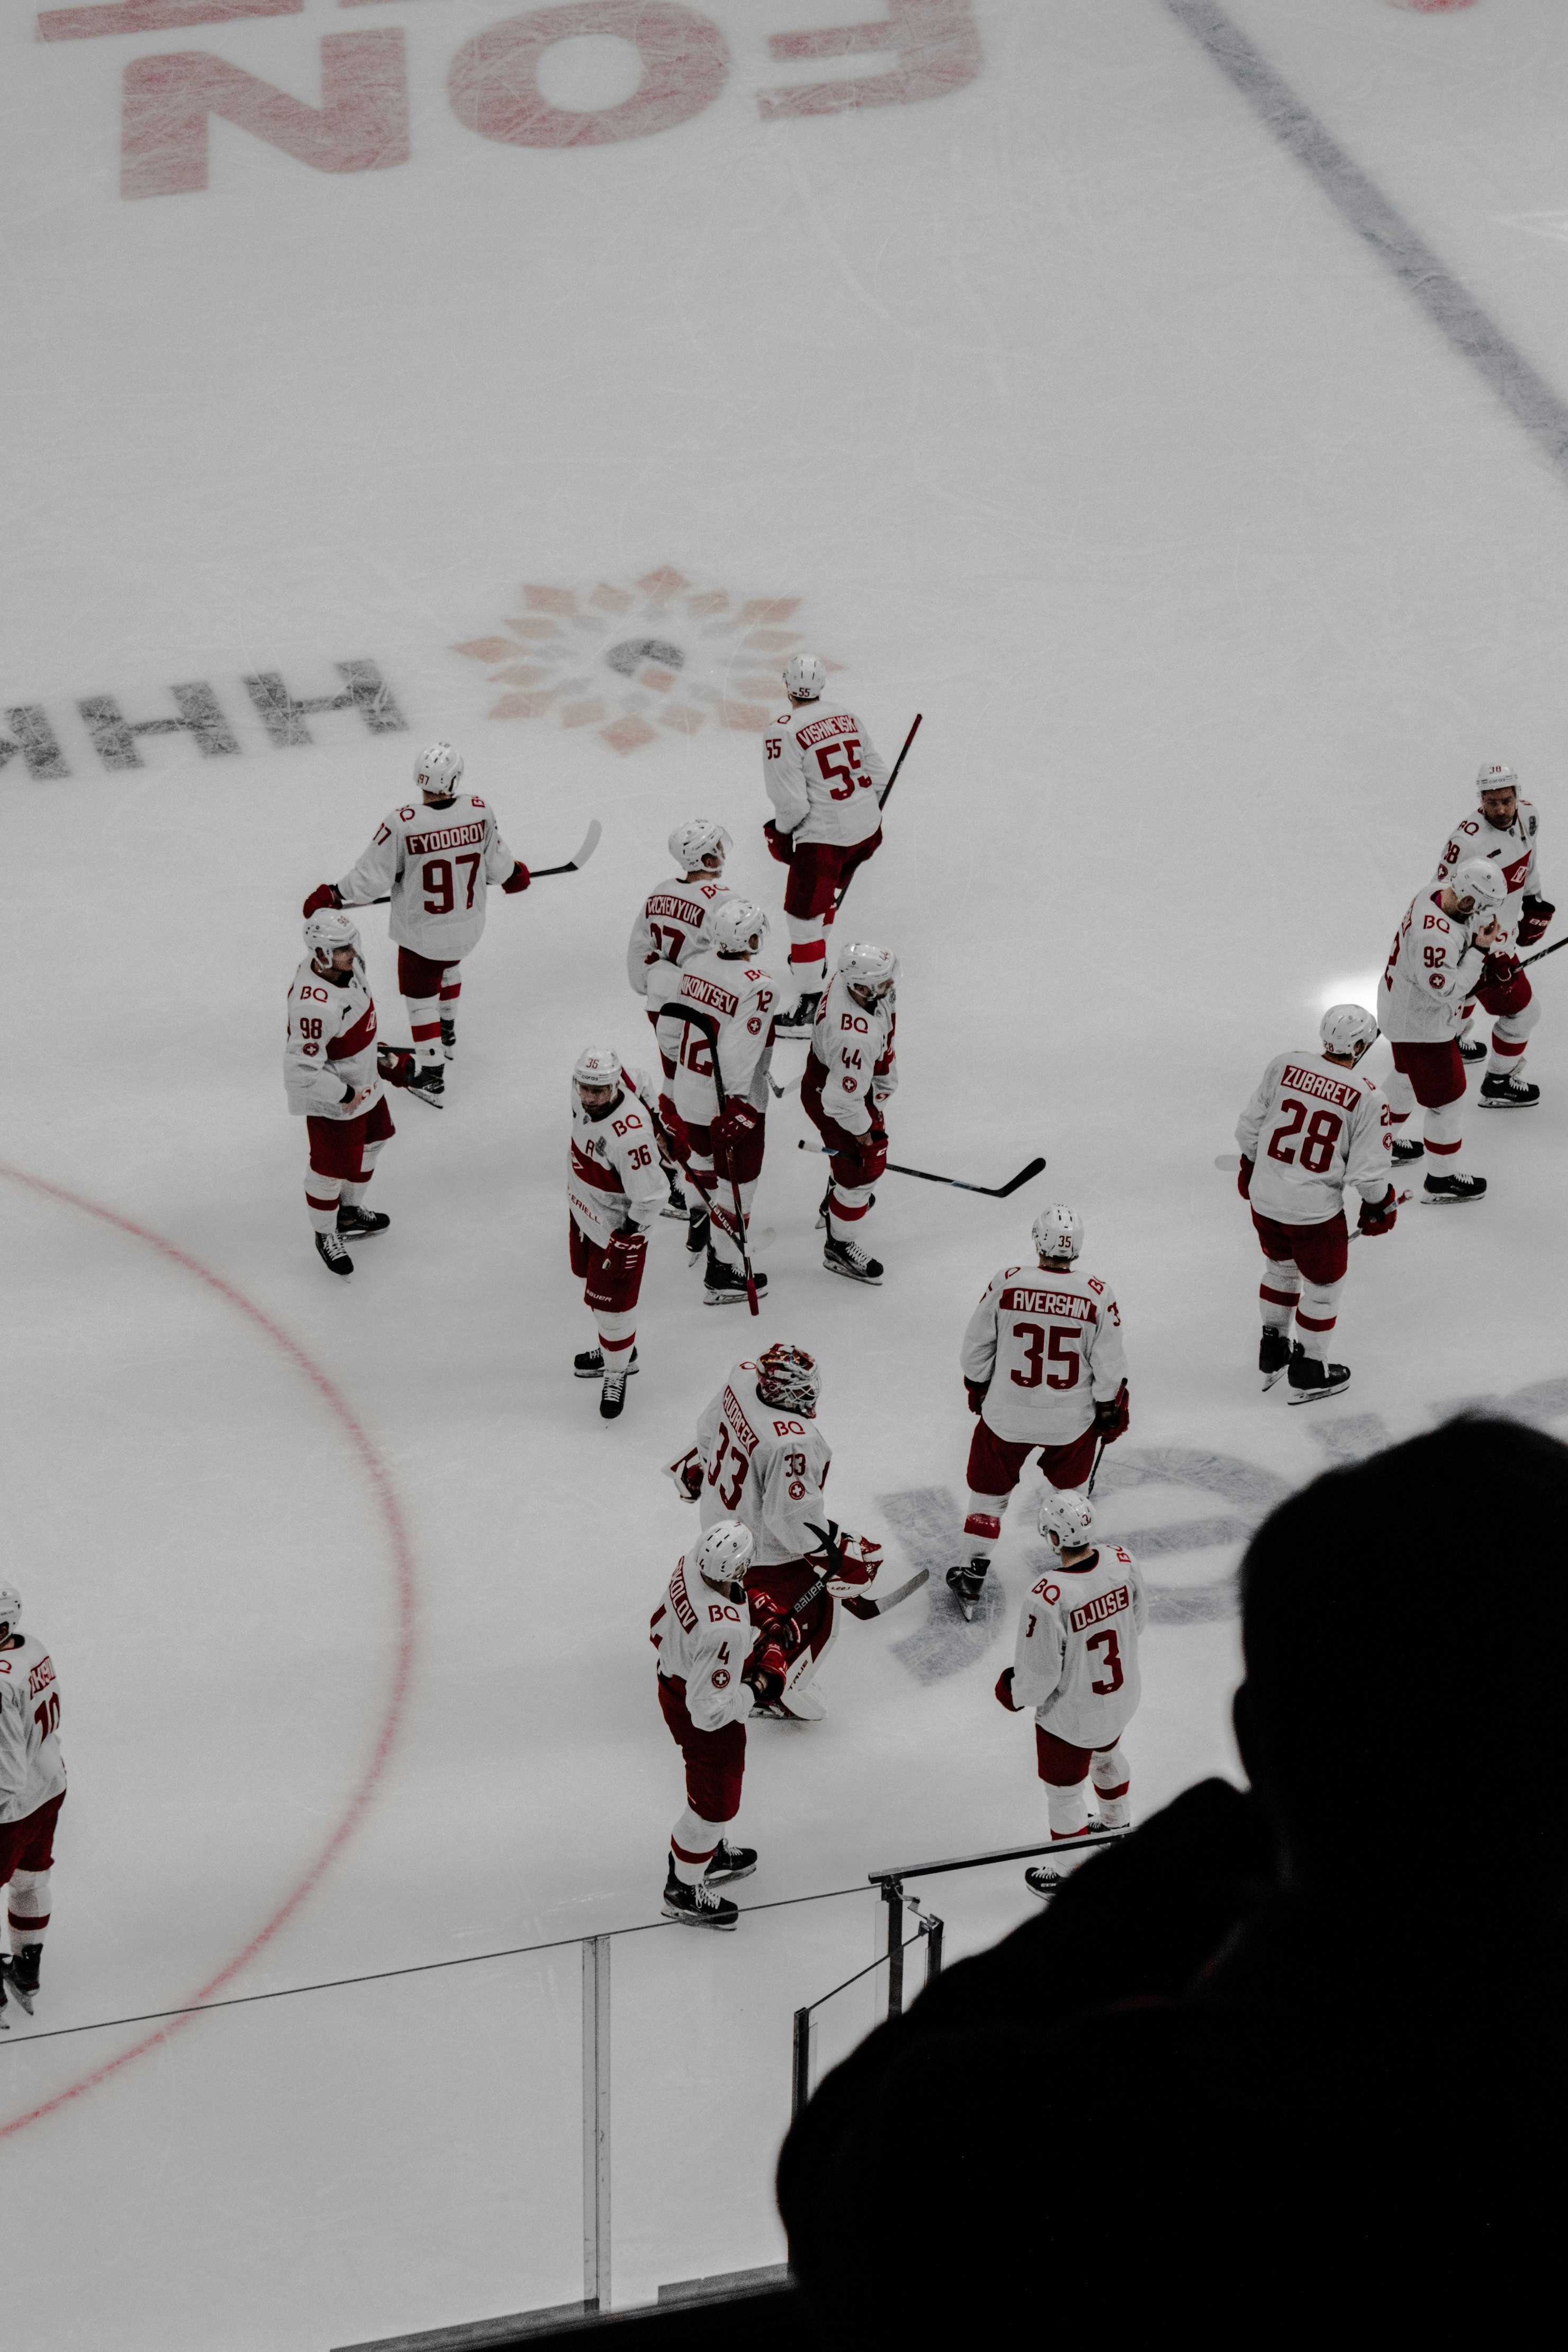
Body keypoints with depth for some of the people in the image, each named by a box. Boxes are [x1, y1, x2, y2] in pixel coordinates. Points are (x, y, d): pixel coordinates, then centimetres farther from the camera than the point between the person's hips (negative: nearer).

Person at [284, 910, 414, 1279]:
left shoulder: (348, 965, -12)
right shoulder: (313, 1005, -40)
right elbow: (303, 1070, -35)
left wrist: (385, 1058, 16)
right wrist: (344, 1094, -23)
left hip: (363, 1080, 9)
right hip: (330, 1097, -9)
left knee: (370, 1142, 27)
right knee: (334, 1166, 8)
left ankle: (350, 1212, 51)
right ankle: (326, 1234, 33)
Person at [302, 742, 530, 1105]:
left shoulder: (401, 825, -29)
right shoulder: (480, 812, -18)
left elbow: (372, 878, -20)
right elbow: (499, 865, -3)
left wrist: (331, 896, -4)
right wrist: (515, 874, 21)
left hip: (421, 934, -4)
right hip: (468, 925, 4)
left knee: (420, 994, 16)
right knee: (448, 966, 35)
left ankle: (432, 1075, 21)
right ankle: (448, 1034, 54)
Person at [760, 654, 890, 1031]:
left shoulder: (784, 733, -16)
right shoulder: (844, 714, 5)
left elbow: (792, 802, -18)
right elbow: (876, 770, 11)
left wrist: (780, 831, 2)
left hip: (823, 837, -7)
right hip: (867, 828, 7)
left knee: (804, 915, 3)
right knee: (827, 892, 31)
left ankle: (809, 1008, 3)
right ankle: (815, 961, 50)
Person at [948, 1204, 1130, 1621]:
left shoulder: (1007, 1283, -16)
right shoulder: (1098, 1294, -17)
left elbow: (975, 1348, -4)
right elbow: (1109, 1367, -9)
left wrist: (977, 1388, 15)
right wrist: (1111, 1413, 7)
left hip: (1007, 1414, 0)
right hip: (1071, 1421, 0)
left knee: (990, 1489, 18)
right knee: (1070, 1489, 26)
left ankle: (974, 1578, 25)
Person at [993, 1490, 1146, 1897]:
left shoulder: (1046, 1597, -37)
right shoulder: (1121, 1562, -19)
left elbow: (1039, 1674, -26)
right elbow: (1137, 1617, 1)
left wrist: (1013, 1692, -4)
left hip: (1071, 1715, -6)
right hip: (1122, 1694, 6)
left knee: (1064, 1792, 18)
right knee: (1107, 1755, 36)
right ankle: (1119, 1827, 62)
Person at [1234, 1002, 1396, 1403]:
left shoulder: (1283, 1066, -8)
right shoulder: (1365, 1097, -18)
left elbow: (1250, 1126, 3)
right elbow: (1368, 1169, -14)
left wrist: (1248, 1167, 21)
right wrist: (1379, 1206, 5)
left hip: (1264, 1198, 5)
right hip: (1314, 1211, -5)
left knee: (1282, 1266, 30)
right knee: (1323, 1286, 18)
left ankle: (1272, 1354, 45)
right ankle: (1309, 1375, 30)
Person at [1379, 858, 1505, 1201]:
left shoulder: (1435, 896, -9)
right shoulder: (1434, 935, -39)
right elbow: (1445, 990, -32)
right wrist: (1479, 950, -30)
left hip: (1402, 1007, 10)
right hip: (1421, 1025, -10)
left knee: (1407, 1076, 32)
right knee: (1446, 1096, 5)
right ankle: (1444, 1180, 20)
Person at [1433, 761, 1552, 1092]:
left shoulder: (1527, 816, -10)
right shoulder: (1467, 840, -35)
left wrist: (1533, 902, 21)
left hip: (1505, 925, 9)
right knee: (1521, 1011, -1)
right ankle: (1498, 1084, 18)